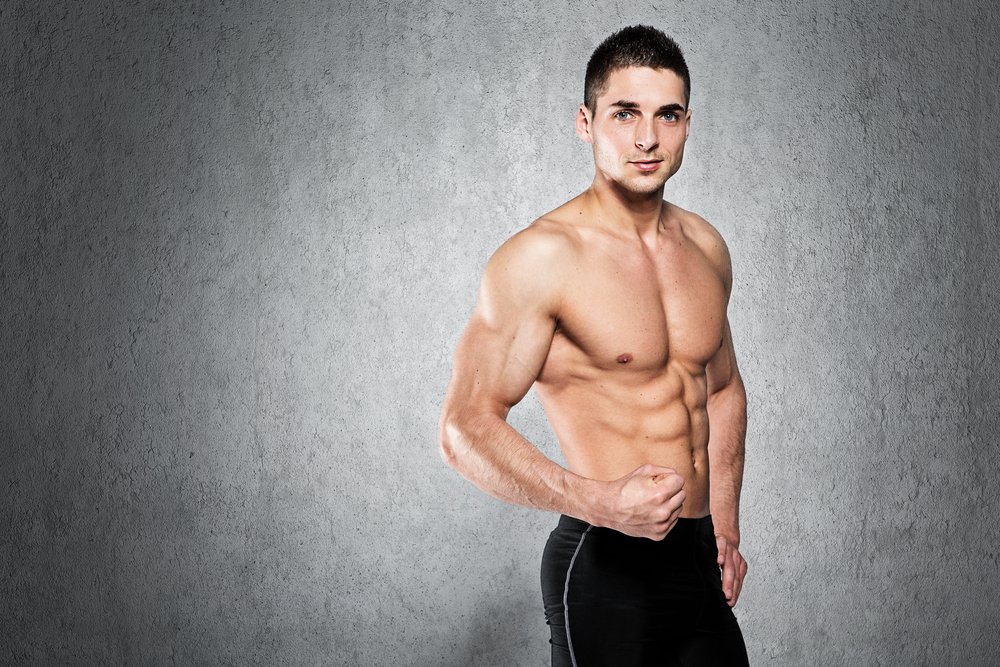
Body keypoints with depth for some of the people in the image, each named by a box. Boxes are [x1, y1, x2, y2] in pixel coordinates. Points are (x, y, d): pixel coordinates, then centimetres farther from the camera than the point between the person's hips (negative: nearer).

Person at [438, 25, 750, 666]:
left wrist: (726, 529, 17)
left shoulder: (706, 246, 7)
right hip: (605, 568, -6)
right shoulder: (539, 257, -14)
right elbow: (467, 427, -16)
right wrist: (600, 502, -26)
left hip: (700, 561, 6)